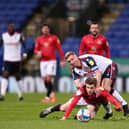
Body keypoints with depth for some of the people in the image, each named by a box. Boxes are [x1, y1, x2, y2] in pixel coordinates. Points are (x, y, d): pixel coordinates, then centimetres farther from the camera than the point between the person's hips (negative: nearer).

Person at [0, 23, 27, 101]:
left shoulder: (19, 36, -3)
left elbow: (24, 45, -2)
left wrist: (25, 54, -15)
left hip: (17, 60, -1)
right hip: (7, 60, 1)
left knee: (18, 77, 8)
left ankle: (20, 94, 22)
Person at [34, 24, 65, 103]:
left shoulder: (54, 38, 2)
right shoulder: (39, 39, 12)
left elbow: (60, 49, 2)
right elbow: (36, 49, 17)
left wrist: (62, 60, -3)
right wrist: (38, 52, -8)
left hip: (52, 61, -4)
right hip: (43, 61, 4)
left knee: (49, 79, -16)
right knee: (45, 80, 2)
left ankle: (48, 97, -13)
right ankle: (52, 94, 17)